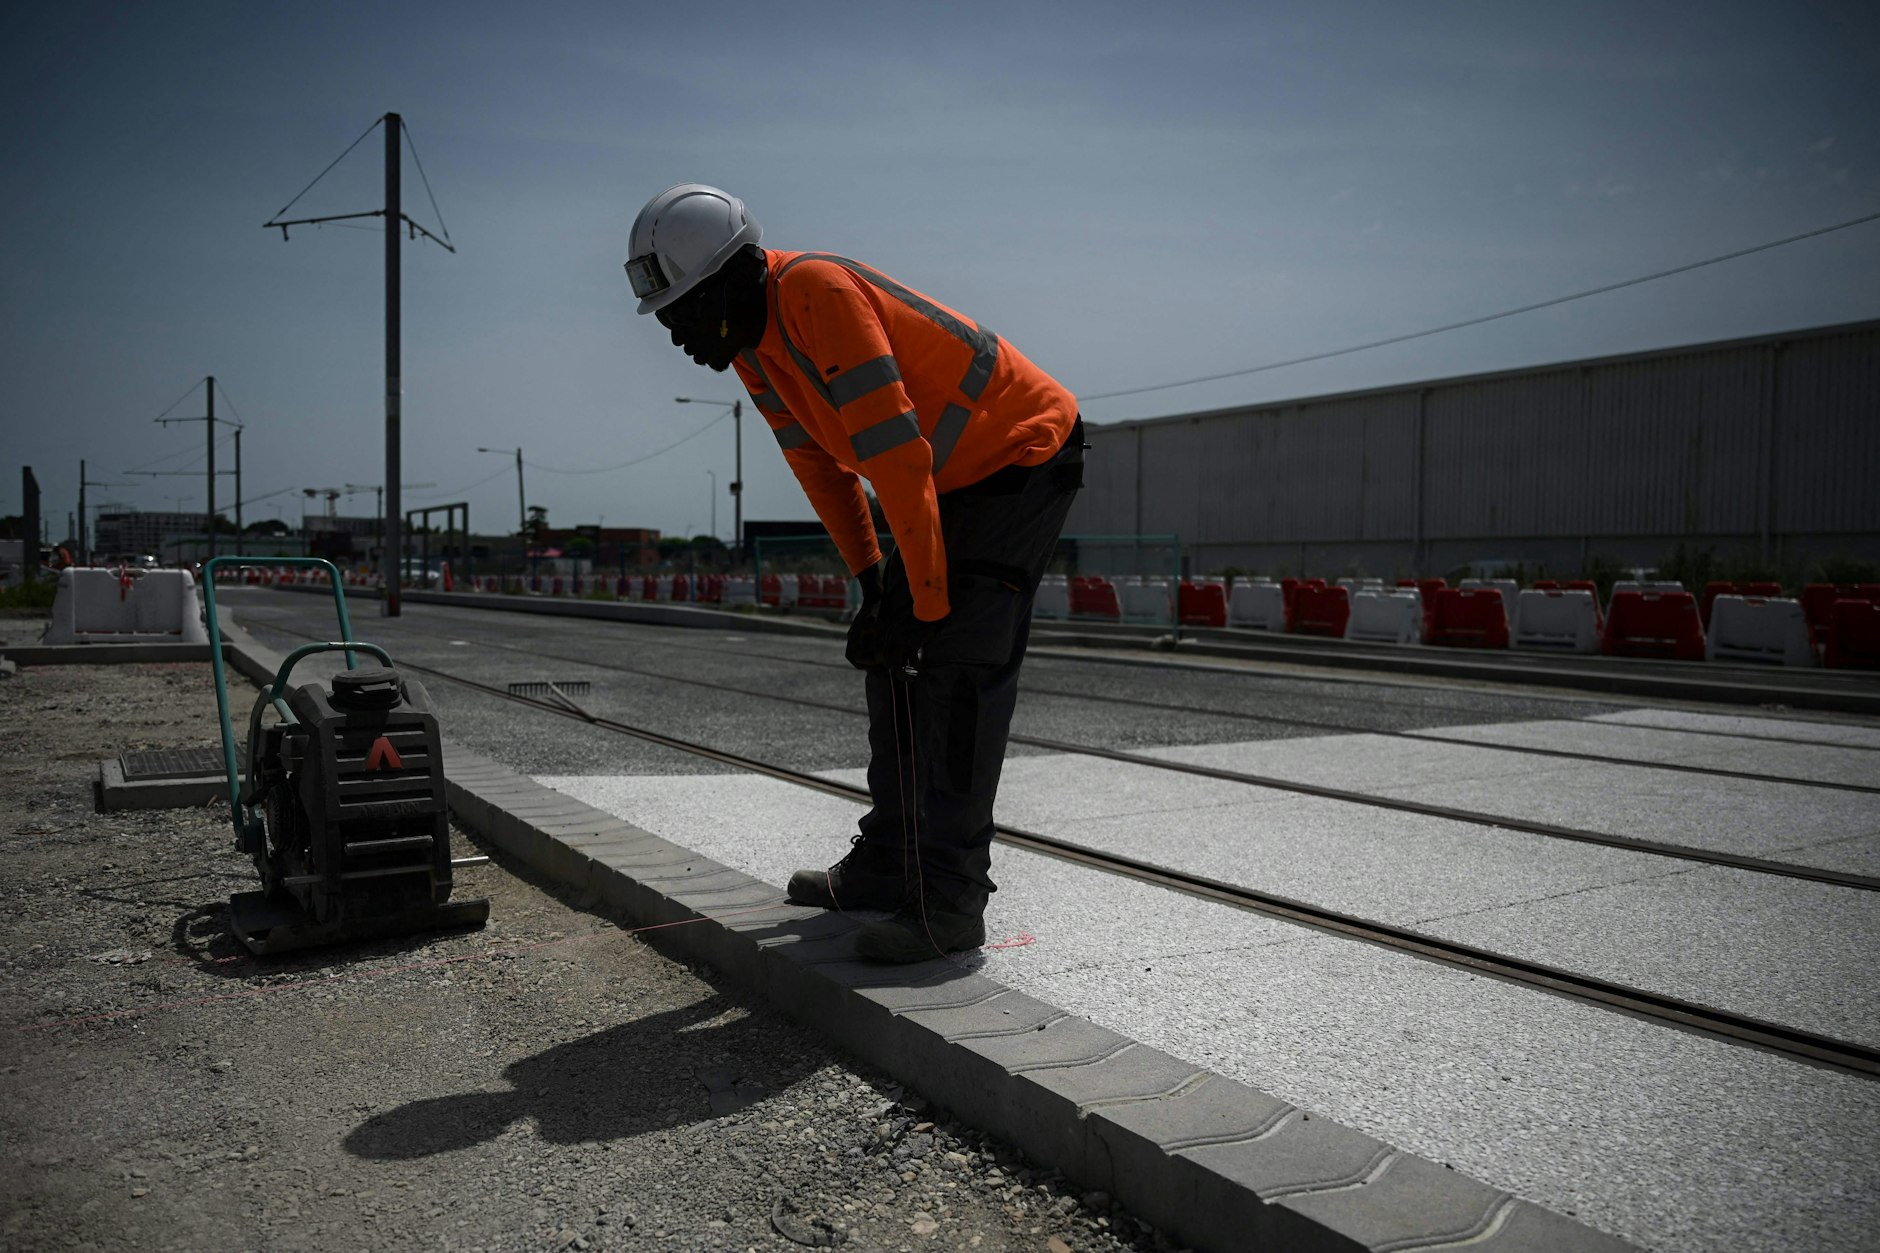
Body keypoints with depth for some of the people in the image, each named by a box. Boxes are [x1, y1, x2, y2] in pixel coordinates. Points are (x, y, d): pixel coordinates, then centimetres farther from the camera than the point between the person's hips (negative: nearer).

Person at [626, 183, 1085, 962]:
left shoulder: (818, 295, -27)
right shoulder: (749, 337, 3)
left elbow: (899, 459, -29)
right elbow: (820, 462, 11)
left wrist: (929, 603, -24)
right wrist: (870, 578, 8)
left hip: (1023, 456, -9)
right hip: (960, 476, 9)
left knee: (961, 663, -16)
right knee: (891, 654, 8)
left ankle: (950, 900, -11)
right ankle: (888, 863, 17)